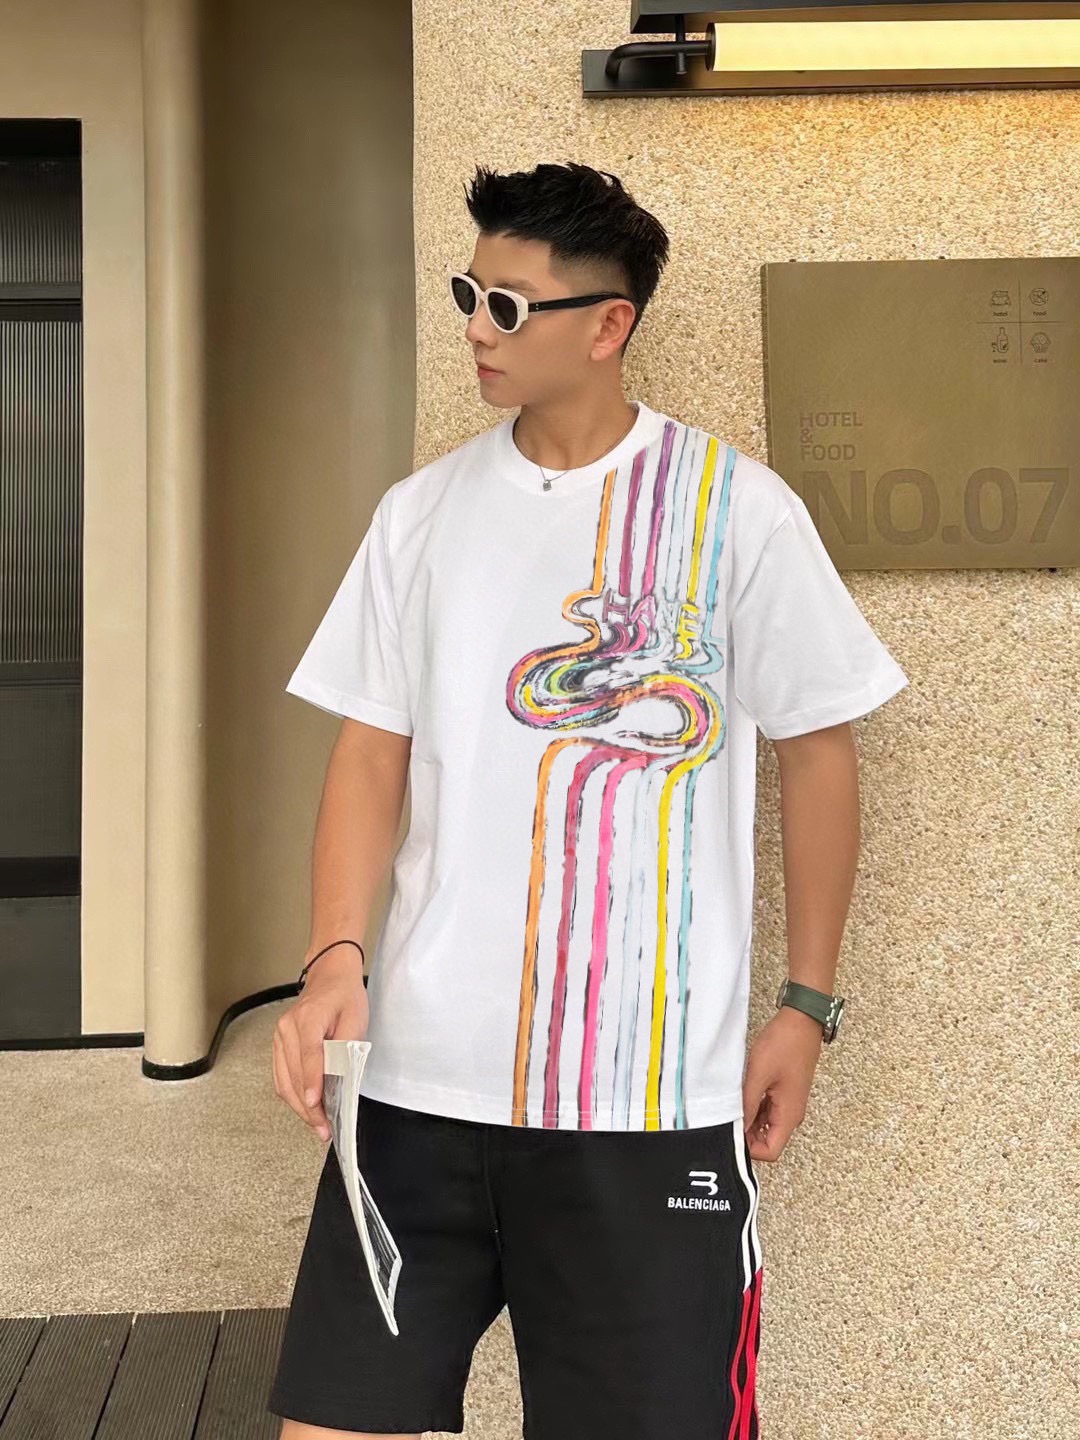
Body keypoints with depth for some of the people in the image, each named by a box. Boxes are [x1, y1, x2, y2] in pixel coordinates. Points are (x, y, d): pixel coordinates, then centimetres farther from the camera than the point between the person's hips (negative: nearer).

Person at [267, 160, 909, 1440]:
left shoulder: (736, 509, -3)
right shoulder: (423, 510, 6)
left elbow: (815, 752, 3)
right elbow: (372, 754, 8)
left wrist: (806, 1003, 3)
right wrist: (336, 958, -6)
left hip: (654, 1094, -2)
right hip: (420, 1074, 3)